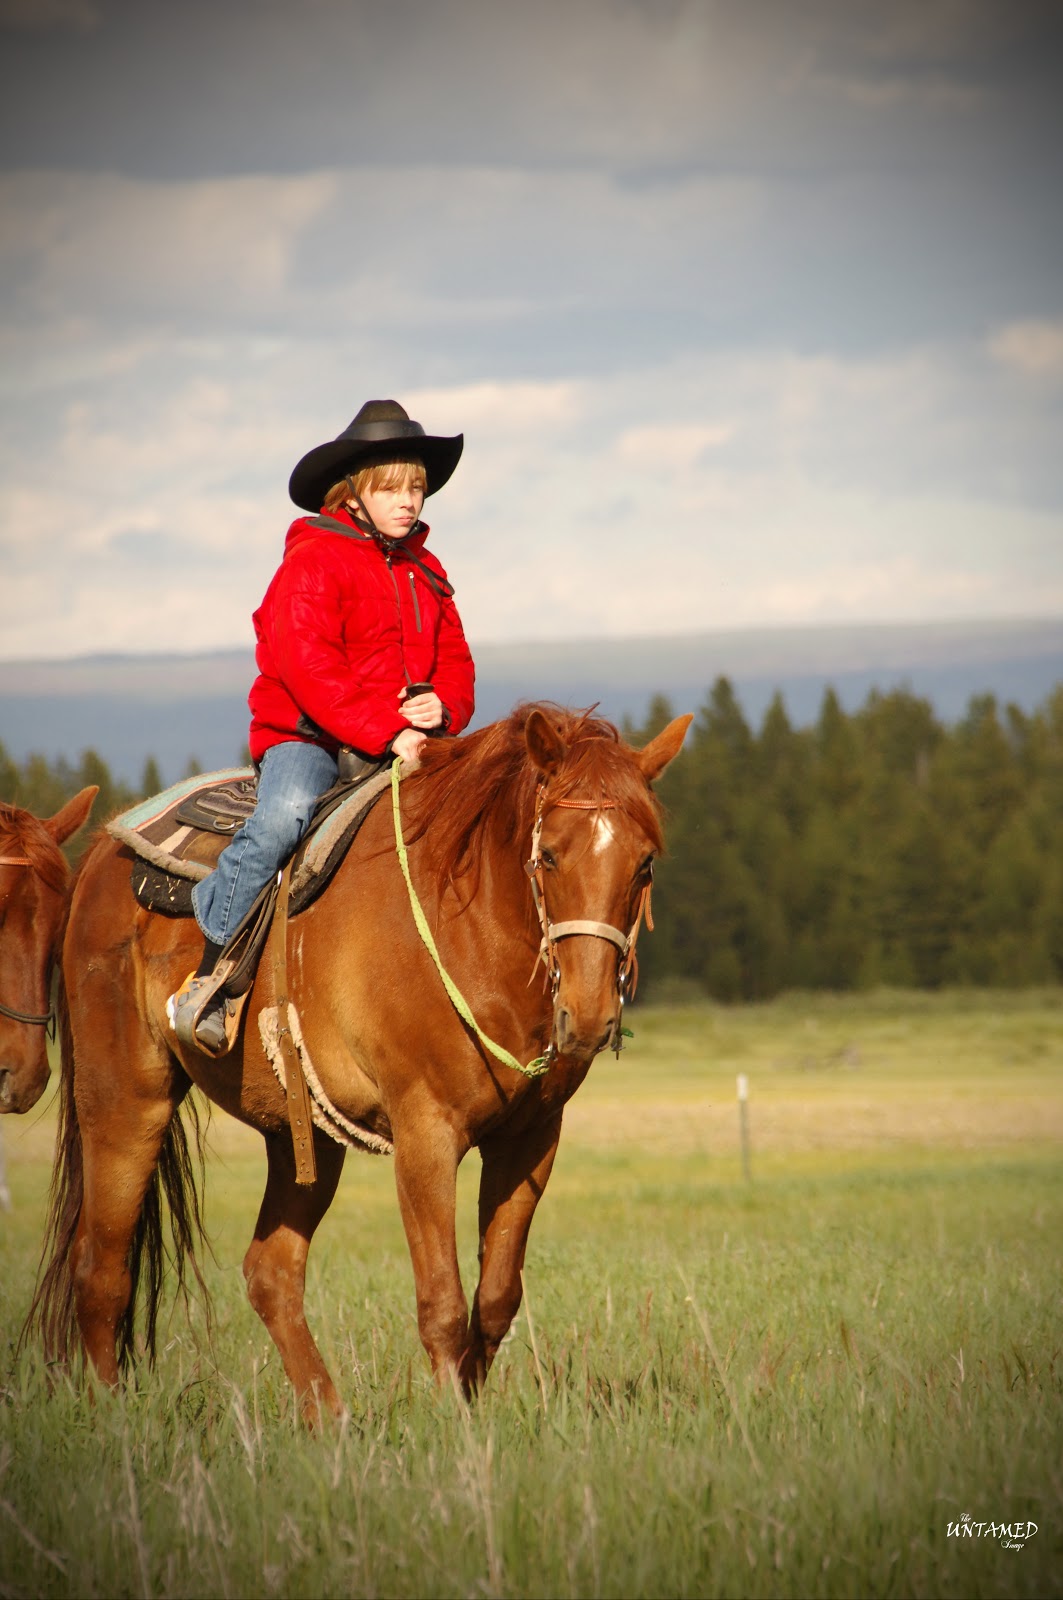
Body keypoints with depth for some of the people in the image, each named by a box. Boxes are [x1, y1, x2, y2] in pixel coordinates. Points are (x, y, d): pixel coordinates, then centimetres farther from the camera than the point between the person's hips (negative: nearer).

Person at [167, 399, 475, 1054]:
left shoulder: (425, 573, 17)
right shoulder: (312, 563, -6)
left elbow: (454, 660, 19)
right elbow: (308, 668, -17)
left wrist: (444, 706, -7)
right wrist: (385, 733, -24)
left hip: (403, 742, 7)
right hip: (306, 735, -7)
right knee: (284, 814, -35)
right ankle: (212, 973, -26)